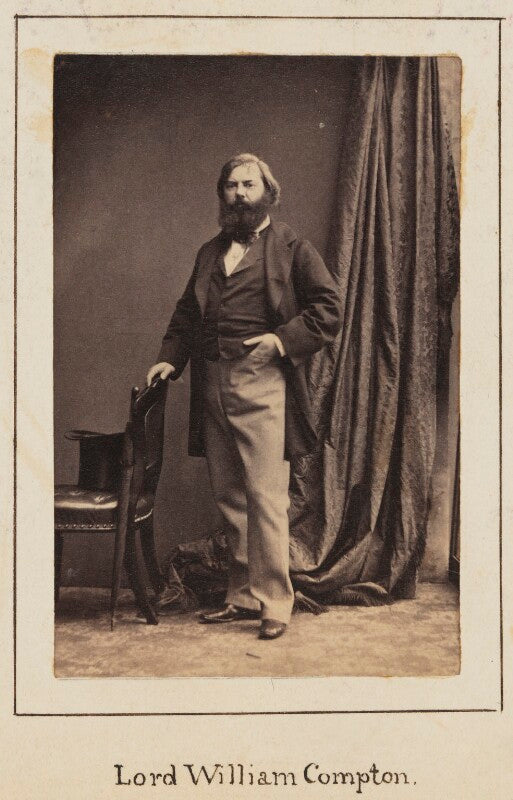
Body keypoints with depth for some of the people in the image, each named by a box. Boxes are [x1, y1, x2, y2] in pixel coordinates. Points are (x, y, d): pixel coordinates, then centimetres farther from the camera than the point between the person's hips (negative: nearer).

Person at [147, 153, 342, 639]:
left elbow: (328, 309, 0)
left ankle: (274, 603, -1)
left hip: (262, 384, -6)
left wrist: (283, 339, -12)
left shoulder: (291, 248, 5)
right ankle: (242, 597, 18)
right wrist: (170, 358, 10)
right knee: (228, 498, 9)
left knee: (265, 497, -9)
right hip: (213, 386, 6)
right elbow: (186, 313, 25)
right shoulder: (209, 252, 21)